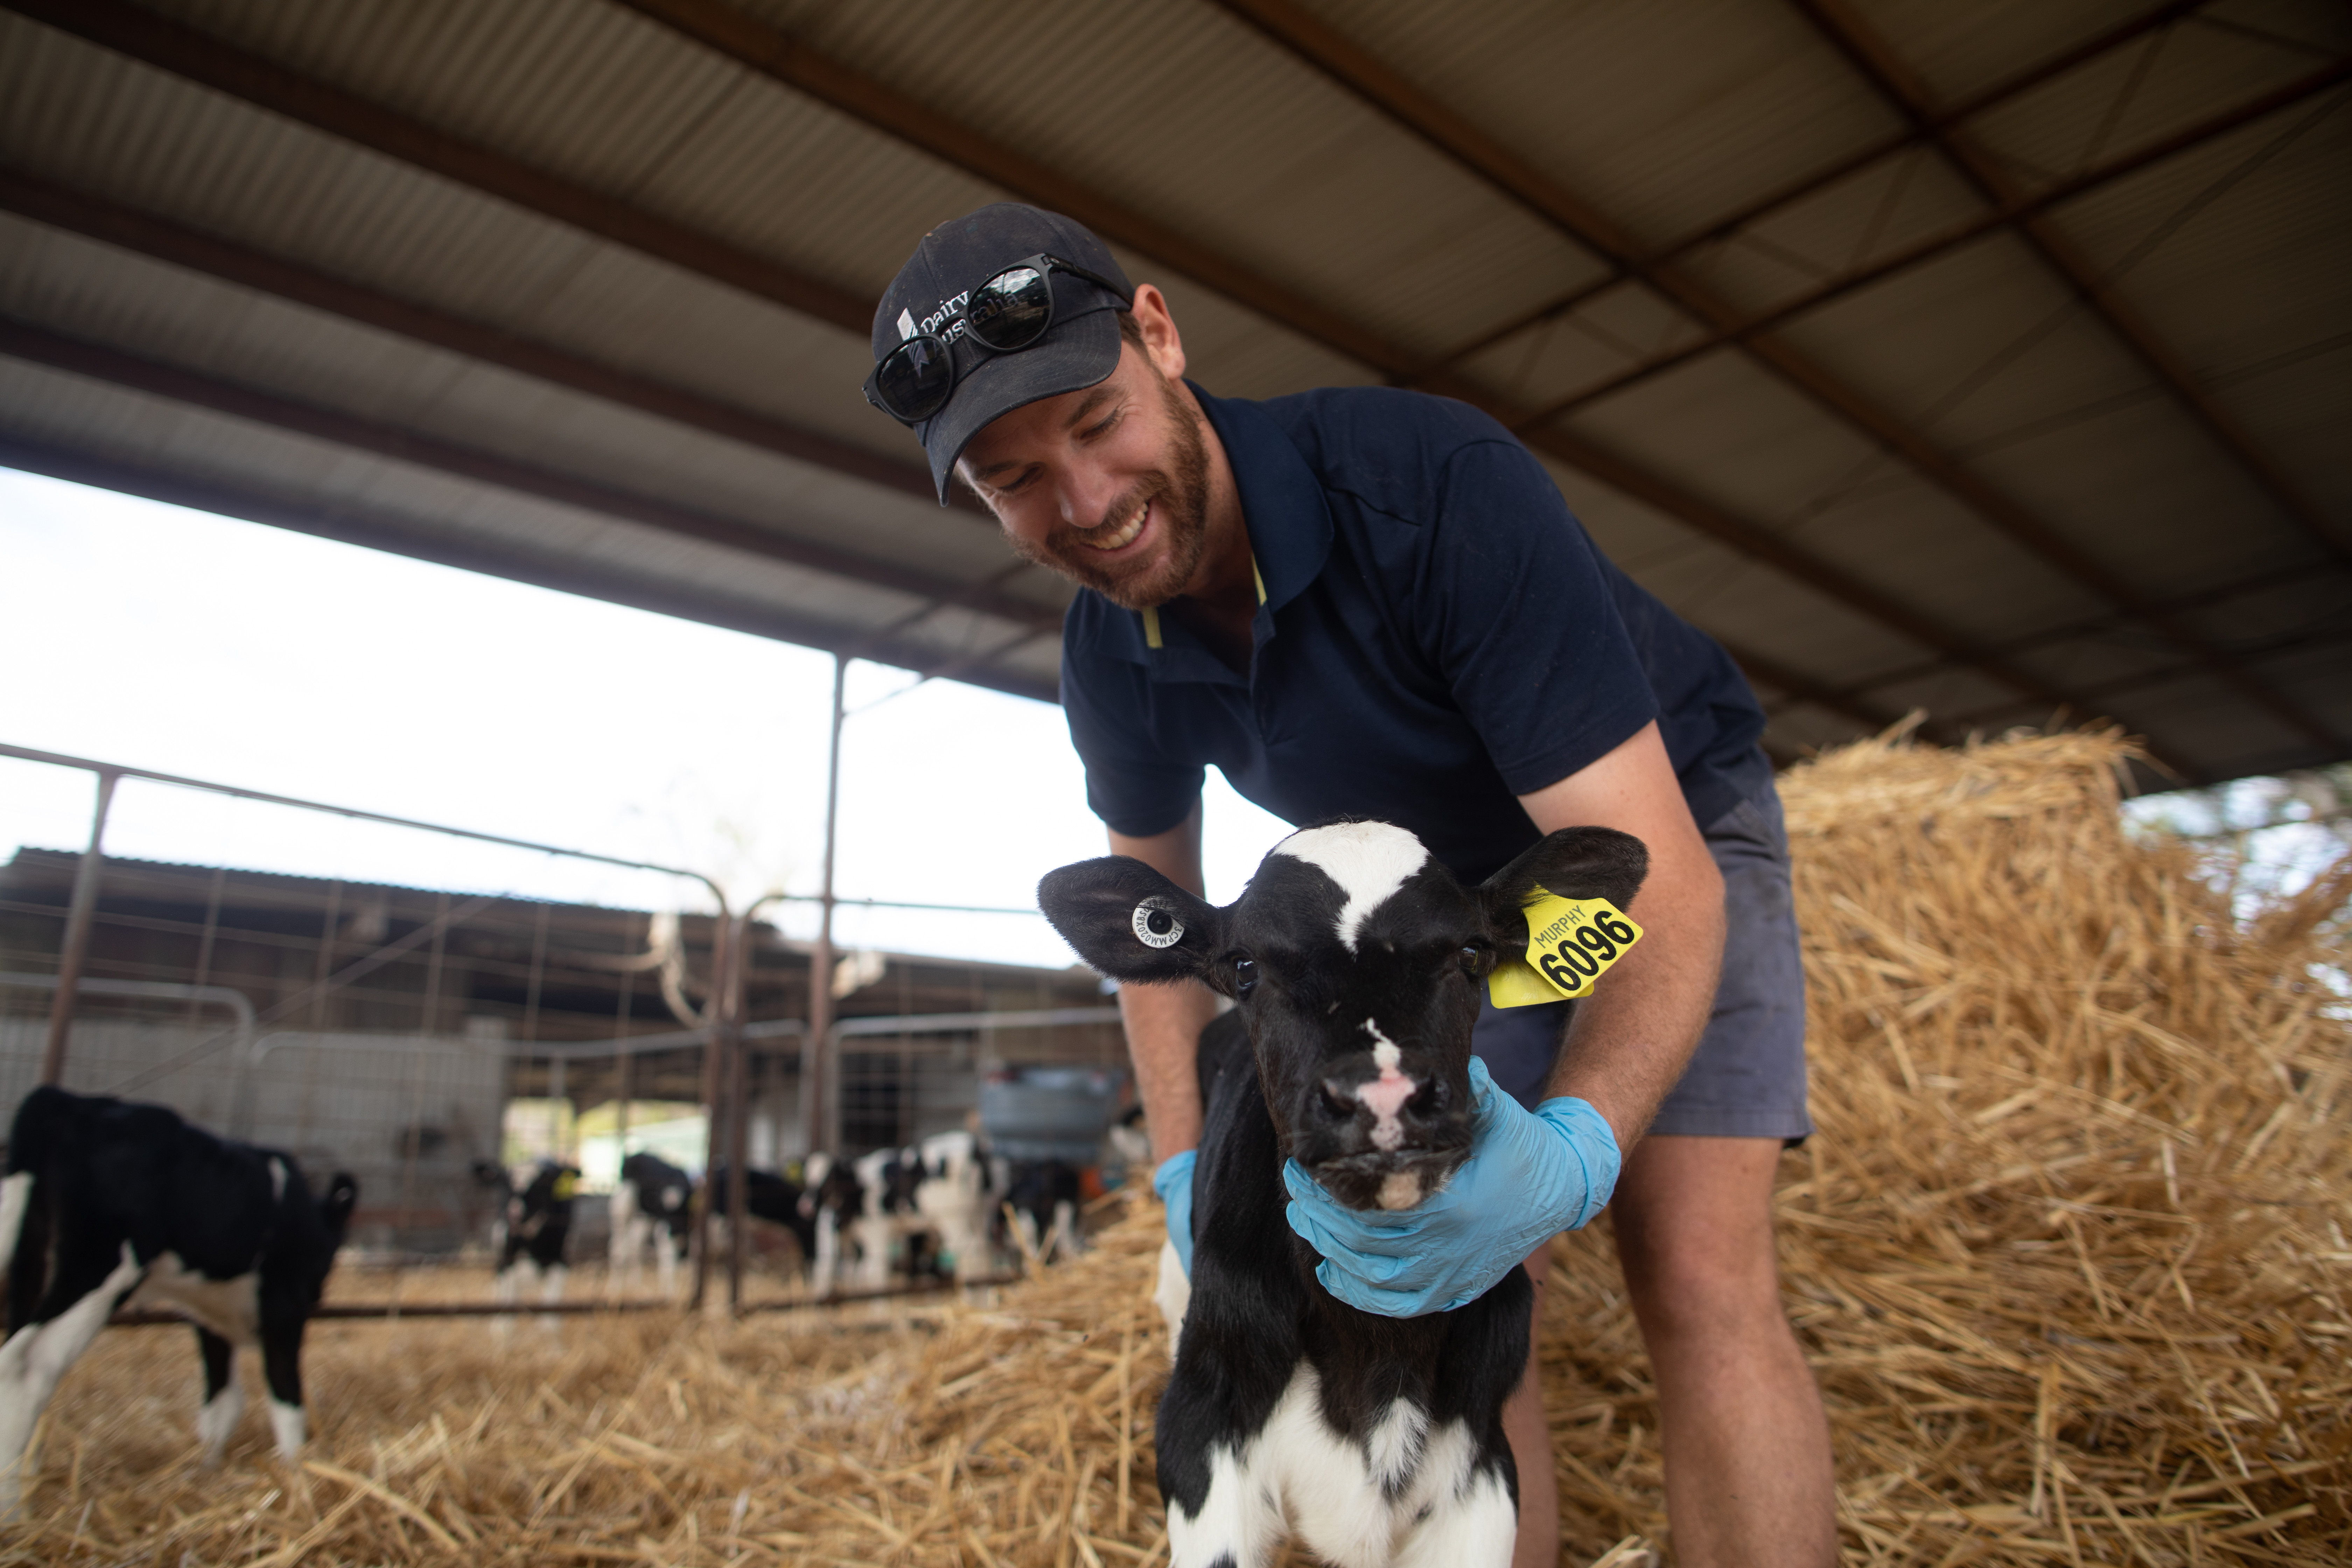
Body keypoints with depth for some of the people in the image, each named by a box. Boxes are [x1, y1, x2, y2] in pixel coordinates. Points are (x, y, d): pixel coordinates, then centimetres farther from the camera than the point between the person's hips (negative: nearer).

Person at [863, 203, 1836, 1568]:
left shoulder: (1440, 484, -35)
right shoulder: (1113, 658, -15)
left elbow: (1660, 878, -37)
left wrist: (1570, 1150, -53)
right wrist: (1187, 1164, -10)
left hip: (1671, 831, -4)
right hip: (1462, 891, 5)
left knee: (1699, 1283, -17)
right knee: (1456, 1290, -2)